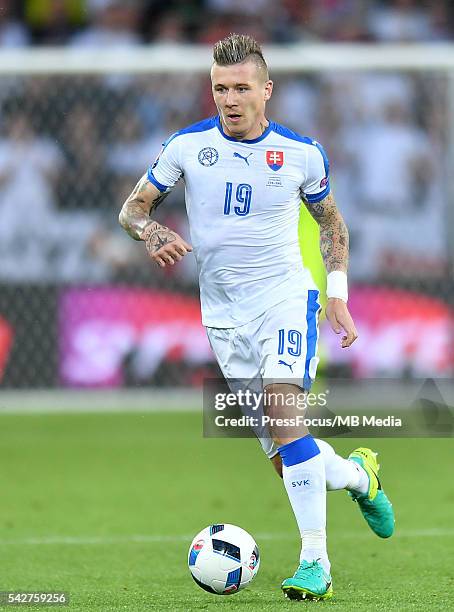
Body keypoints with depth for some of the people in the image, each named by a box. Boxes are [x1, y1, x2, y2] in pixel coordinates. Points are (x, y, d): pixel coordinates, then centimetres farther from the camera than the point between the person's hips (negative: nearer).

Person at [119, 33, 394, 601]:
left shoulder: (302, 153, -4)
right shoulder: (187, 145, -3)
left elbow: (331, 222, 11)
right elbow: (133, 207, 5)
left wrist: (338, 294, 2)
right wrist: (152, 232, -18)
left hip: (286, 298, -3)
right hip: (223, 315, 3)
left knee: (282, 410, -26)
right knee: (284, 460, 3)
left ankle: (315, 560, -23)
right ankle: (359, 475, 35)